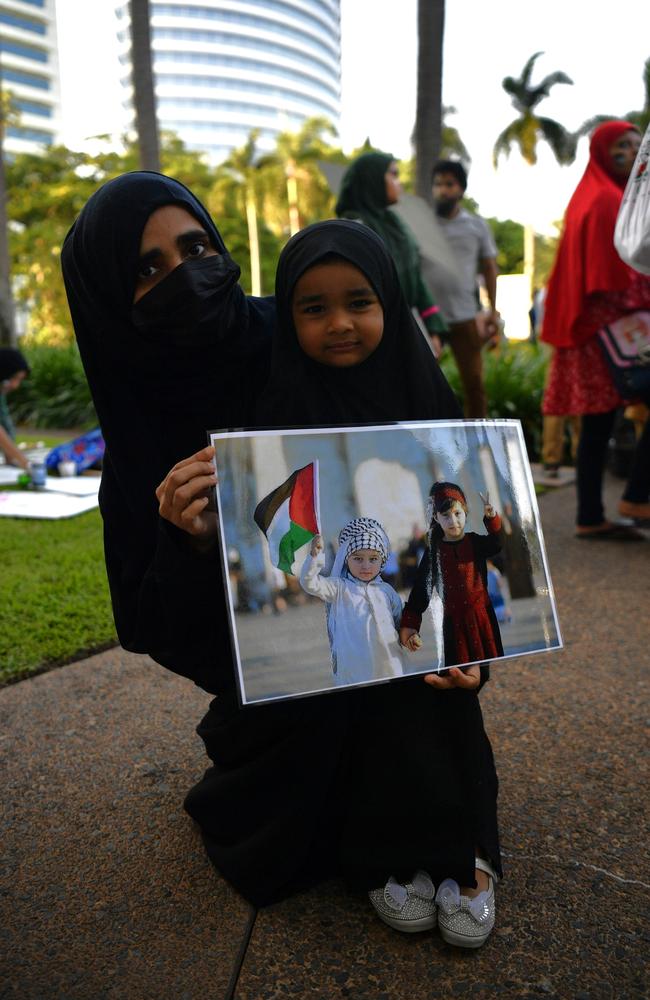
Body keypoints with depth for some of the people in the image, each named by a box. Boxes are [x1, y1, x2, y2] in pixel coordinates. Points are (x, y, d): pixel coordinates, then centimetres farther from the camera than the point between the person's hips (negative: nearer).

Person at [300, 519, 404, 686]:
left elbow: (400, 621, 17)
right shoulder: (340, 588, -2)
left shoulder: (386, 590, 7)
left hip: (388, 665, 3)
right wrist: (315, 555, -28)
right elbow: (310, 583, -15)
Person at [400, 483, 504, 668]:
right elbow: (421, 588, -6)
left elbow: (498, 544, -22)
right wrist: (409, 625, -13)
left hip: (481, 616, 1)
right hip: (453, 622, 0)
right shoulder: (434, 551, -2)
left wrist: (492, 518, -38)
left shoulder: (475, 542, -1)